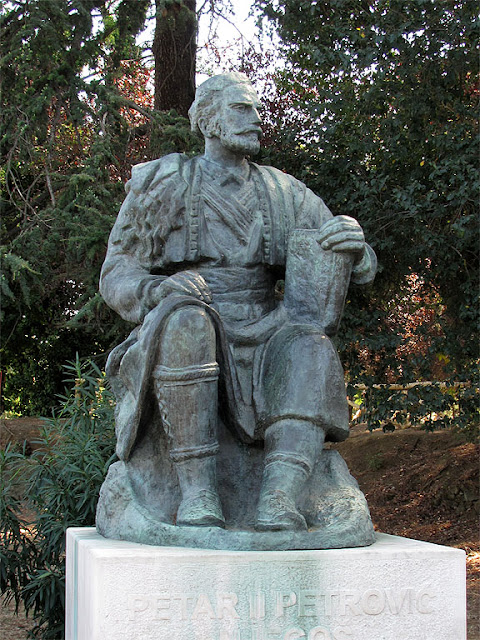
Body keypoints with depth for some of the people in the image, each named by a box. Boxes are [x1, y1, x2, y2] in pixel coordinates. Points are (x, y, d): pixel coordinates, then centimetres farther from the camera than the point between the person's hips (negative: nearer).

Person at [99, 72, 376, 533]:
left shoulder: (283, 194, 16)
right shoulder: (161, 184, 9)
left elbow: (357, 270, 13)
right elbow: (116, 276, 4)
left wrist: (353, 242, -14)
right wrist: (157, 289, -21)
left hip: (257, 348, 2)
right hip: (174, 352, -2)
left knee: (312, 349, -31)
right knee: (184, 321, -38)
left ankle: (279, 502, -45)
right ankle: (197, 491, -38)